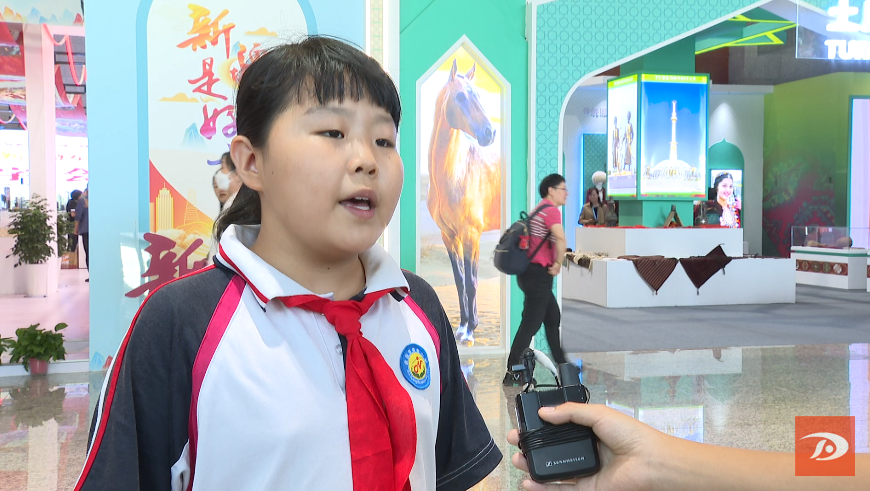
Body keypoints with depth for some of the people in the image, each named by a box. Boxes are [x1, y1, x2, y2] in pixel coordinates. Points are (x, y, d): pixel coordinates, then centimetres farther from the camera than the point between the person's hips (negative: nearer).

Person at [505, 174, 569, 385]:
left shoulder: (540, 209, 18)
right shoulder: (551, 210, -13)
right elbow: (560, 238, -31)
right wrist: (558, 263, -17)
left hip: (532, 273, 10)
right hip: (538, 274, -10)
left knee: (553, 318, 19)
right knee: (530, 324, -7)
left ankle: (561, 363, 30)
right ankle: (512, 373, -5)